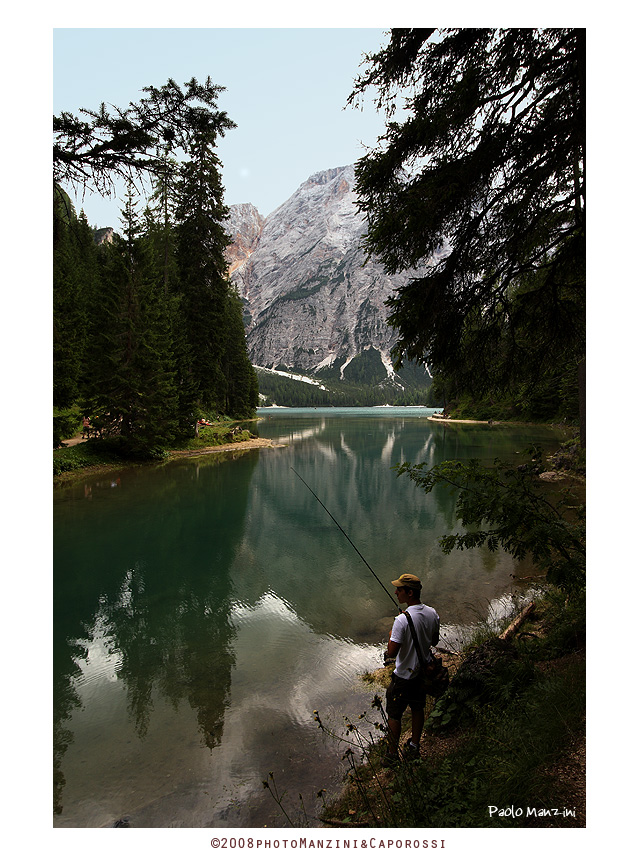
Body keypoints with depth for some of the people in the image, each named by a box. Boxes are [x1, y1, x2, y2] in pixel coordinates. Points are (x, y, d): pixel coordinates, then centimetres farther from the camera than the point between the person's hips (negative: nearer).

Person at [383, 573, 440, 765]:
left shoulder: (402, 620, -30)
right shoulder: (432, 614, -9)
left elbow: (392, 652, -27)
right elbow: (434, 641, 6)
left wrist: (391, 636, -9)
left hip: (404, 676, -6)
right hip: (424, 672, 6)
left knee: (394, 715, 12)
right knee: (418, 709, 23)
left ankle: (392, 754, 24)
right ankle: (414, 747, 38)